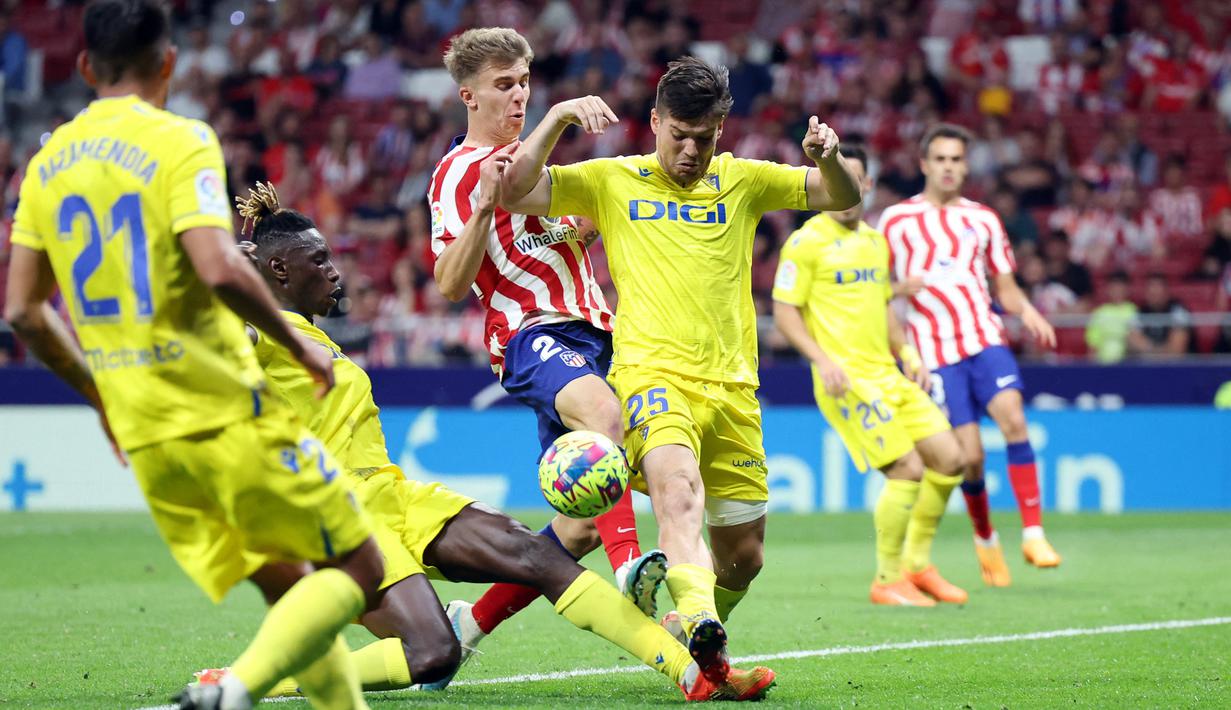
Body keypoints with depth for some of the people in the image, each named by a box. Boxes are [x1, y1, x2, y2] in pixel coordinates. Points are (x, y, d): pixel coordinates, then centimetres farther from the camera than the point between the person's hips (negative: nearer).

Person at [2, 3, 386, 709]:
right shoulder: (179, 141, -10)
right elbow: (219, 269, -24)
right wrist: (299, 345, -8)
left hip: (145, 438, 7)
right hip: (228, 417, -7)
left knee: (290, 591, 16)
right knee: (358, 570, 3)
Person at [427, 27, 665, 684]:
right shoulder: (456, 174, -1)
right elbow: (451, 285, -10)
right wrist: (484, 204, -22)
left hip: (586, 330, 8)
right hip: (530, 334, -8)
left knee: (581, 527, 2)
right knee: (604, 413, -41)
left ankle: (473, 621, 17)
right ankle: (630, 567, -59)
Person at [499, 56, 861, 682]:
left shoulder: (742, 181, 13)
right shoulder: (612, 181, 8)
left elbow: (843, 197, 11)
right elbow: (513, 192, 1)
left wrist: (826, 156, -10)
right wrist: (558, 119, -10)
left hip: (731, 387, 4)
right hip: (651, 373, -4)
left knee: (743, 555, 8)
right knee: (678, 486, -36)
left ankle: (698, 642, 36)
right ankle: (698, 617, -56)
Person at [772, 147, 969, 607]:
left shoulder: (876, 241, 16)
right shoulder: (807, 242, -7)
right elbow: (784, 311, -9)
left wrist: (908, 354, 12)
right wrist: (822, 359, -21)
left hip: (889, 375, 8)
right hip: (847, 379, -8)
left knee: (949, 459, 2)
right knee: (908, 469, -15)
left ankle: (917, 563, 16)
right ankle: (888, 581, -1)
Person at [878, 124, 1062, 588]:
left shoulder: (983, 220, 16)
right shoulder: (897, 220, 6)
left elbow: (1006, 287, 18)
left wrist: (1026, 310, -3)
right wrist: (901, 288, -13)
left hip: (986, 339, 2)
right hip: (936, 353, -2)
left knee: (1012, 417, -23)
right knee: (969, 456, -7)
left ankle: (1033, 534, -21)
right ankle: (984, 539, 18)